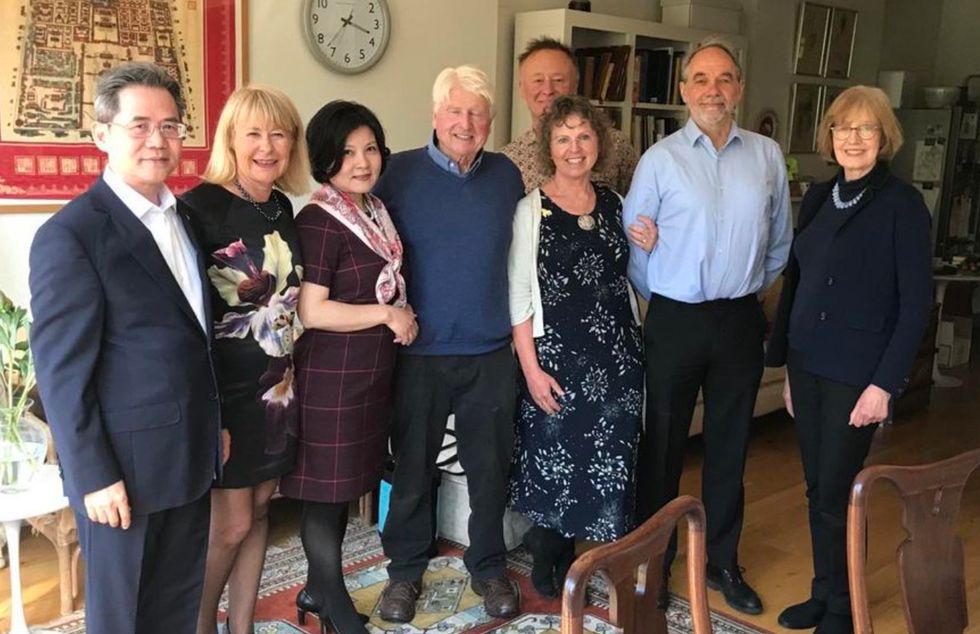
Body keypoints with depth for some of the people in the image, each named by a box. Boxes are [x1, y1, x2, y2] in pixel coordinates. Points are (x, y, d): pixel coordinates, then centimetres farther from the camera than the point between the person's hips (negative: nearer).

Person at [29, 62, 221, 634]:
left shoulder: (183, 215, 9)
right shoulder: (70, 235, -15)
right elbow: (62, 371, -16)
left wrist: (215, 427, 14)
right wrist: (95, 478, -15)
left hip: (191, 457, 7)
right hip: (126, 467, -6)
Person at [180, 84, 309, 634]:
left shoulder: (281, 208, 7)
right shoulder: (201, 207, -15)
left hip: (278, 386, 7)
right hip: (226, 390, -7)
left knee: (259, 508, 16)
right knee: (230, 523, 3)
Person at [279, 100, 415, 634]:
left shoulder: (376, 210, 10)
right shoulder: (319, 221, -16)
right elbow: (311, 311, -21)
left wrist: (403, 315, 6)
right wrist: (387, 314, -14)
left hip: (372, 371, 8)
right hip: (331, 375, -8)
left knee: (346, 485, 17)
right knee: (327, 490, 5)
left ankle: (318, 589, 33)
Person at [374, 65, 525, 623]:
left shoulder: (507, 175, 5)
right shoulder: (400, 172, -4)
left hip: (492, 353, 2)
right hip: (420, 353, -2)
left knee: (490, 468, 12)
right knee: (413, 468, 11)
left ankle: (489, 566, 32)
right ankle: (406, 569, 30)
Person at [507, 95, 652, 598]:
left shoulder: (615, 205, 7)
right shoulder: (532, 209, -6)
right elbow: (519, 295, -9)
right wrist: (531, 368, -13)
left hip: (616, 353, 4)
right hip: (556, 353, -4)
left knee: (606, 457, 8)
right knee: (553, 456, 6)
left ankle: (566, 553, 28)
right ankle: (547, 559, 28)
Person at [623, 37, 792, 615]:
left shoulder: (768, 156, 3)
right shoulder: (660, 159, -4)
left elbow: (780, 239, 12)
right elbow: (632, 242, 1)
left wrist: (754, 289, 14)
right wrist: (662, 298, 7)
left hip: (741, 320, 3)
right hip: (676, 321, -2)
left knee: (731, 447, 13)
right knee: (663, 445, 8)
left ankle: (723, 563, 29)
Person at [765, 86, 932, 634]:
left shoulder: (902, 204, -9)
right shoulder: (818, 198, 8)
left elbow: (916, 302, -11)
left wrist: (885, 383, -15)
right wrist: (787, 362, 12)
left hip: (858, 372, -5)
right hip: (808, 364, 5)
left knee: (838, 492, 2)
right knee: (817, 488, 13)